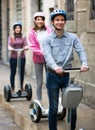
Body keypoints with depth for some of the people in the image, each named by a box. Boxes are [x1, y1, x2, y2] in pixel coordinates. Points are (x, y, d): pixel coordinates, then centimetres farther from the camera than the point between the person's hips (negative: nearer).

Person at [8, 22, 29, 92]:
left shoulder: (23, 36, 5)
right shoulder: (11, 37, 2)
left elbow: (26, 44, -5)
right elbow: (9, 45, -9)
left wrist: (26, 47, -29)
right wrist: (10, 48, -32)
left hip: (22, 57, 1)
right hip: (13, 57, -1)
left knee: (22, 72, 8)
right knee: (13, 73, 3)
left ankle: (22, 87, 22)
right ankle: (12, 88, 12)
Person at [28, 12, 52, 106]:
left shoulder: (48, 30, 3)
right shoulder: (32, 33, -1)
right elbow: (33, 47, -5)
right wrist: (43, 53, -18)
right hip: (38, 59, -1)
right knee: (39, 82, 6)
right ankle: (39, 103, 15)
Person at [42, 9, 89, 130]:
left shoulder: (72, 37, 5)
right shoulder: (48, 39, 1)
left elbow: (81, 51, -8)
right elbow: (48, 55, -15)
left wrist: (84, 64, -29)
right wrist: (55, 67, -35)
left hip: (67, 75, 2)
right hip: (53, 76, -1)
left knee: (72, 106, 5)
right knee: (53, 108, 5)